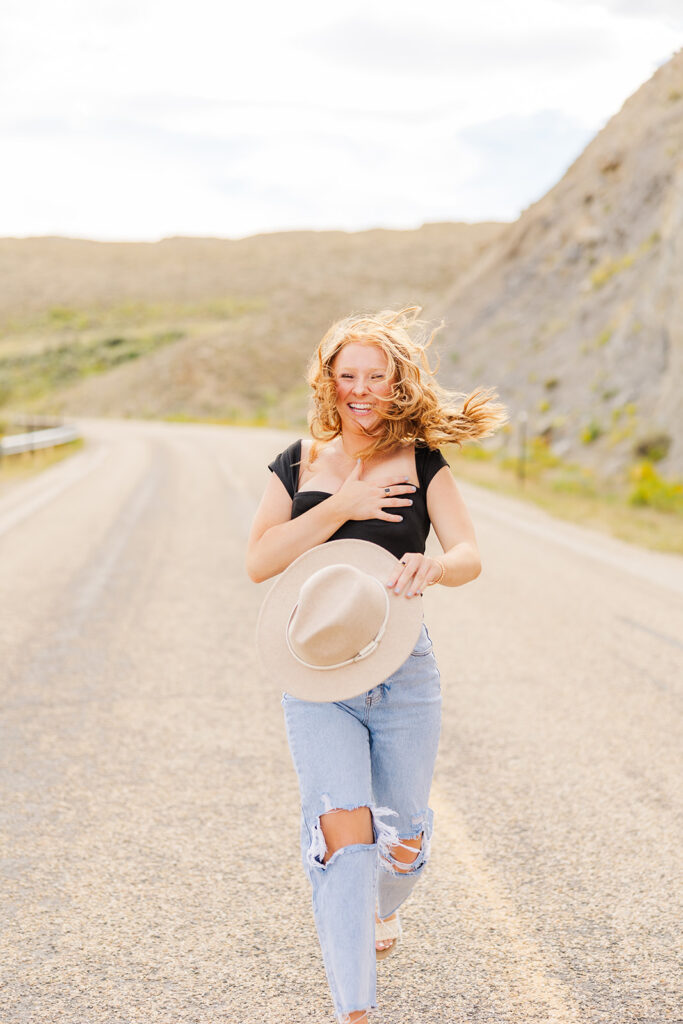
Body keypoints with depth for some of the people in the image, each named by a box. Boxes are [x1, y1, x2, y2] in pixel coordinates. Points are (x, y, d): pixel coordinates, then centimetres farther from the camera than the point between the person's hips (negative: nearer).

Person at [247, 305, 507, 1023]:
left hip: (404, 674, 1)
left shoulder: (422, 464, 1)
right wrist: (340, 507, -17)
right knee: (342, 831, -15)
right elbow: (259, 562, -10)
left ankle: (383, 909, 48)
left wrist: (432, 567, -34)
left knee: (402, 839, 10)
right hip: (317, 676, -1)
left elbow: (469, 555, -11)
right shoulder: (298, 466, 2)